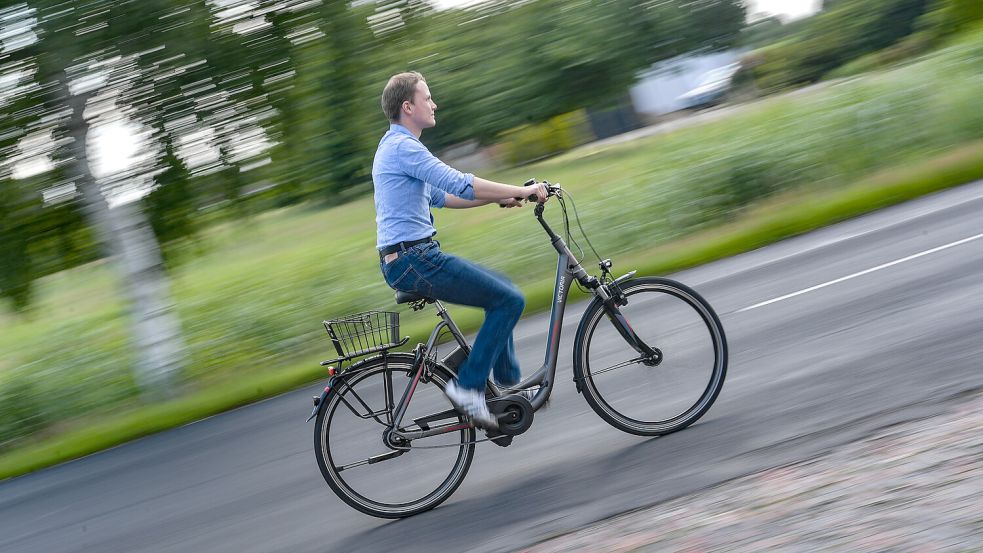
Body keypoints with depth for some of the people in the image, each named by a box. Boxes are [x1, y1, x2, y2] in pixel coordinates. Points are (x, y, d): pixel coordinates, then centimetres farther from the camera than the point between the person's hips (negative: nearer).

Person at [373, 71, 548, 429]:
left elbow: (441, 196, 27)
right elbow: (459, 184, -22)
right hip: (414, 261, -11)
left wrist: (499, 198, 20)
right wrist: (521, 191, -15)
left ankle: (508, 383, 24)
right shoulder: (403, 146, -14)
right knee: (509, 300, -10)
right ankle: (468, 387, -8)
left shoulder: (394, 146, 21)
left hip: (404, 260, 11)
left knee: (500, 288, 22)